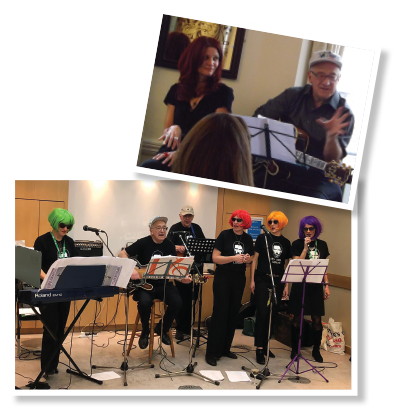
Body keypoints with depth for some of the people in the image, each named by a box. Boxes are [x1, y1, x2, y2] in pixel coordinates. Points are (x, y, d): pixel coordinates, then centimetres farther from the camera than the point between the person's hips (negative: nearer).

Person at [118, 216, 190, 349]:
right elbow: (122, 254, -8)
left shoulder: (170, 245, 3)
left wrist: (182, 277, -13)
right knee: (144, 301, -34)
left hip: (163, 284, 3)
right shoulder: (143, 243, -8)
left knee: (177, 302, -22)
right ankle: (145, 331, -2)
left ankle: (162, 328, 8)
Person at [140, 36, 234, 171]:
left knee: (147, 166, -34)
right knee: (144, 168, -33)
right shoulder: (176, 90, 17)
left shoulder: (223, 93, 5)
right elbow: (167, 129, 17)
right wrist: (173, 129, -10)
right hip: (170, 151, 4)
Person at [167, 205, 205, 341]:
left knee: (192, 298, 10)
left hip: (196, 267, 5)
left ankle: (188, 327, 22)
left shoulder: (196, 228, 12)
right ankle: (179, 328, 6)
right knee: (182, 299, -5)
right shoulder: (175, 228, -1)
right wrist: (177, 248, -30)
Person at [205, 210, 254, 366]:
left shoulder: (248, 239, 6)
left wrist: (246, 259, -7)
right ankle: (212, 352, -2)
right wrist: (233, 258, -22)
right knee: (220, 313, -7)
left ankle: (225, 348, 20)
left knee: (233, 313, 8)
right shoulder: (224, 235, -7)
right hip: (223, 277, -5)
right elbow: (215, 258, -11)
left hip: (239, 279, 5)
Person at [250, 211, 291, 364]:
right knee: (262, 313, -10)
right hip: (262, 280, -4)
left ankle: (265, 345, 20)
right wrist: (252, 280, -5)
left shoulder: (286, 242, 10)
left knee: (273, 314, 7)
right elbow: (254, 259, 1)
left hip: (277, 282, 4)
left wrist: (286, 285, 10)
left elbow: (286, 265, 14)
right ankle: (259, 349, -7)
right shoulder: (262, 238, 0)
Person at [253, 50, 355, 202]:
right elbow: (259, 117, 12)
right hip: (279, 168, 2)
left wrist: (332, 136, -27)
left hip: (314, 177, -2)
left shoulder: (344, 115, -2)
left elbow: (333, 160, -7)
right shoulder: (293, 95, 7)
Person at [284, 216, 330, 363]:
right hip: (299, 285, -2)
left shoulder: (322, 245, 9)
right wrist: (305, 248, -16)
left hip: (316, 286, 3)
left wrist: (326, 285, 8)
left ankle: (316, 349, 19)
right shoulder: (297, 244, -2)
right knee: (297, 318, 4)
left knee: (317, 319, 3)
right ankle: (294, 349, 17)